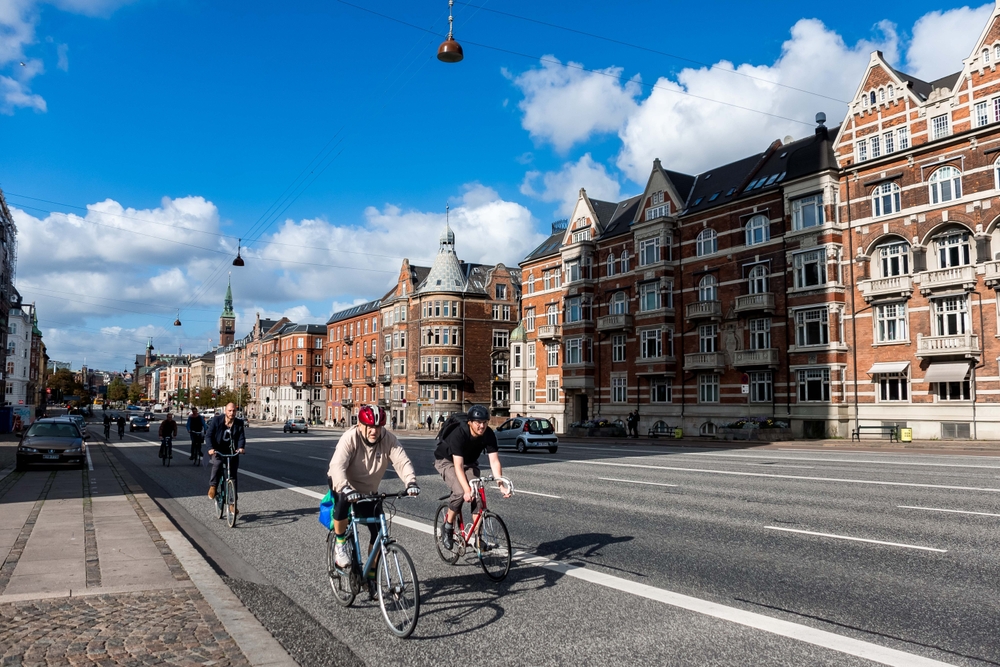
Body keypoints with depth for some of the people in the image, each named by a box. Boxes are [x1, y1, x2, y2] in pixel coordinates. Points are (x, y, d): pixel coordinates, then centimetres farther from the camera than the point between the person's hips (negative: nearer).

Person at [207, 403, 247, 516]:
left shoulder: (239, 423, -5)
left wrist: (241, 447, -29)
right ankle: (213, 486, -8)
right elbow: (209, 435, -13)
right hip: (218, 450, -2)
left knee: (233, 476, -1)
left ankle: (232, 503, 8)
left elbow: (242, 437, -8)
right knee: (217, 463, -34)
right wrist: (210, 448, -29)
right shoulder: (216, 420, -10)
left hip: (232, 452, 2)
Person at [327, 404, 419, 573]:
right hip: (345, 484, -3)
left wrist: (411, 481, -48)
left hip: (369, 490, 4)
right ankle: (340, 543, -14)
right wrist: (345, 488, -57)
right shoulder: (350, 438, -27)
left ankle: (371, 573, 19)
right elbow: (337, 466, -39)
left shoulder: (388, 439, -19)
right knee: (343, 499, -38)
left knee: (379, 533, -2)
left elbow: (402, 461, -29)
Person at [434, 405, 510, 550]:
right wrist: (467, 490, -49)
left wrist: (501, 485, -37)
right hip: (447, 461, -4)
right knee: (460, 492, -27)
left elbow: (494, 461, -25)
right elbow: (458, 466, -39)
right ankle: (447, 527, -5)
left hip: (469, 462, 4)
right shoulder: (459, 434, -35)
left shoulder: (489, 434, -23)